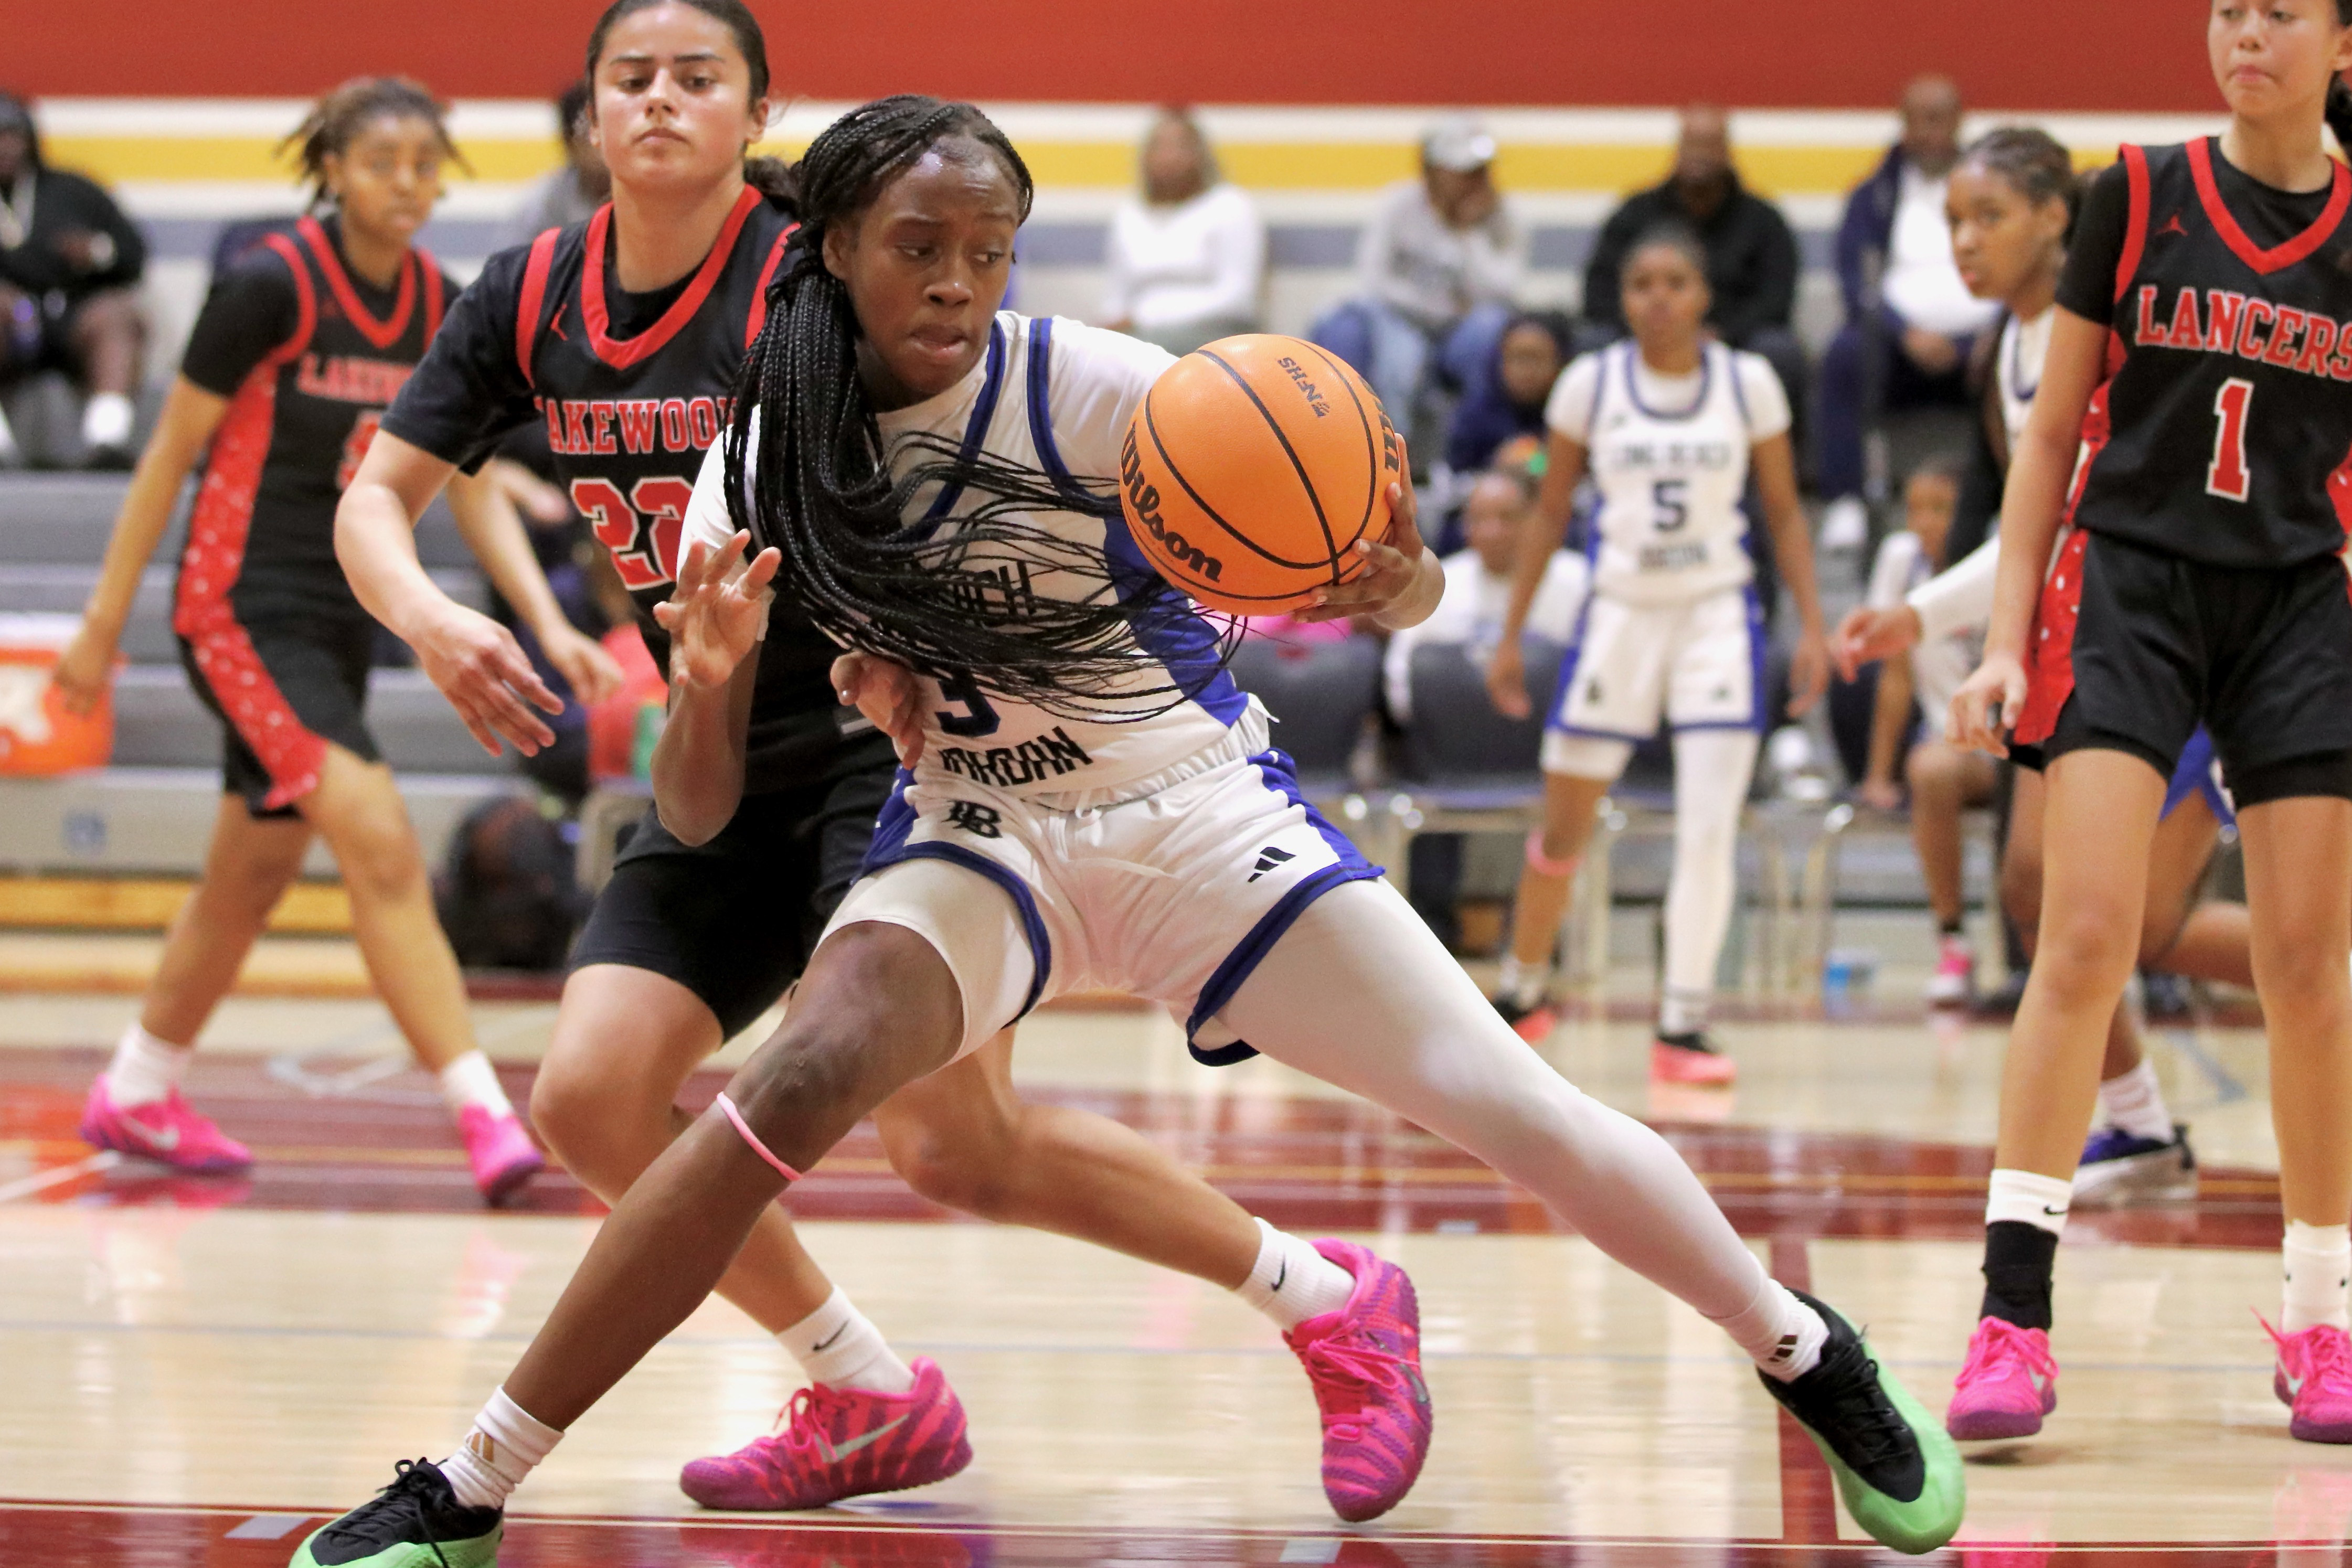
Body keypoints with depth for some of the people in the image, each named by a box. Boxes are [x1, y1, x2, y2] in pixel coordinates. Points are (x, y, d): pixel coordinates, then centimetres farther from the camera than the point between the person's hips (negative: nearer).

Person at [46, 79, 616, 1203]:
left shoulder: (440, 310, 3)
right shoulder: (272, 286, -14)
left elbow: (472, 489, 9)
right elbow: (169, 455, -8)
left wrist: (549, 624, -4)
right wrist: (104, 623, -5)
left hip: (342, 623, 7)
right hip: (243, 607, -7)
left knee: (252, 878, 17)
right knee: (383, 848, -20)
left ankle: (136, 1096, 35)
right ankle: (484, 1118, -24)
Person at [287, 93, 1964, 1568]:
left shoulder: (1084, 388, -17)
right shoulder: (765, 465, -8)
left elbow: (1385, 574, -18)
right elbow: (703, 814, -5)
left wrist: (1396, 580, -43)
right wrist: (706, 681, -27)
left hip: (1199, 813, -1)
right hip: (976, 841, 1)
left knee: (1513, 1108, -12)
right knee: (800, 1081, -27)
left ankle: (1810, 1354, 15)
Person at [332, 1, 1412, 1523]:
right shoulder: (532, 298, 2)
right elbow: (376, 496, 4)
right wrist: (427, 615, -18)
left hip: (887, 731, -6)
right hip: (723, 770, 6)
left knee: (955, 1142, -17)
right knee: (591, 1099, -8)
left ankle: (1323, 1302, 2)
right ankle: (873, 1404, 9)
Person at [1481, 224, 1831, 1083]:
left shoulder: (1748, 383, 0)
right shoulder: (1590, 384, -1)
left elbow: (1784, 511, 6)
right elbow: (1550, 515, 6)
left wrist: (1812, 626, -3)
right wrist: (1511, 635, 5)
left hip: (1718, 616, 0)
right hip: (1620, 615, 0)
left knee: (1710, 826, -10)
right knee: (1564, 829, 5)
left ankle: (1683, 1023, -4)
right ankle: (1522, 989, 27)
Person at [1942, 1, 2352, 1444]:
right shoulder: (2142, 197, 2)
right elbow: (2056, 430, 6)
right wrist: (2007, 634, 1)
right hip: (2129, 585, -1)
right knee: (2085, 940, -13)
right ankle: (2014, 1319, -12)